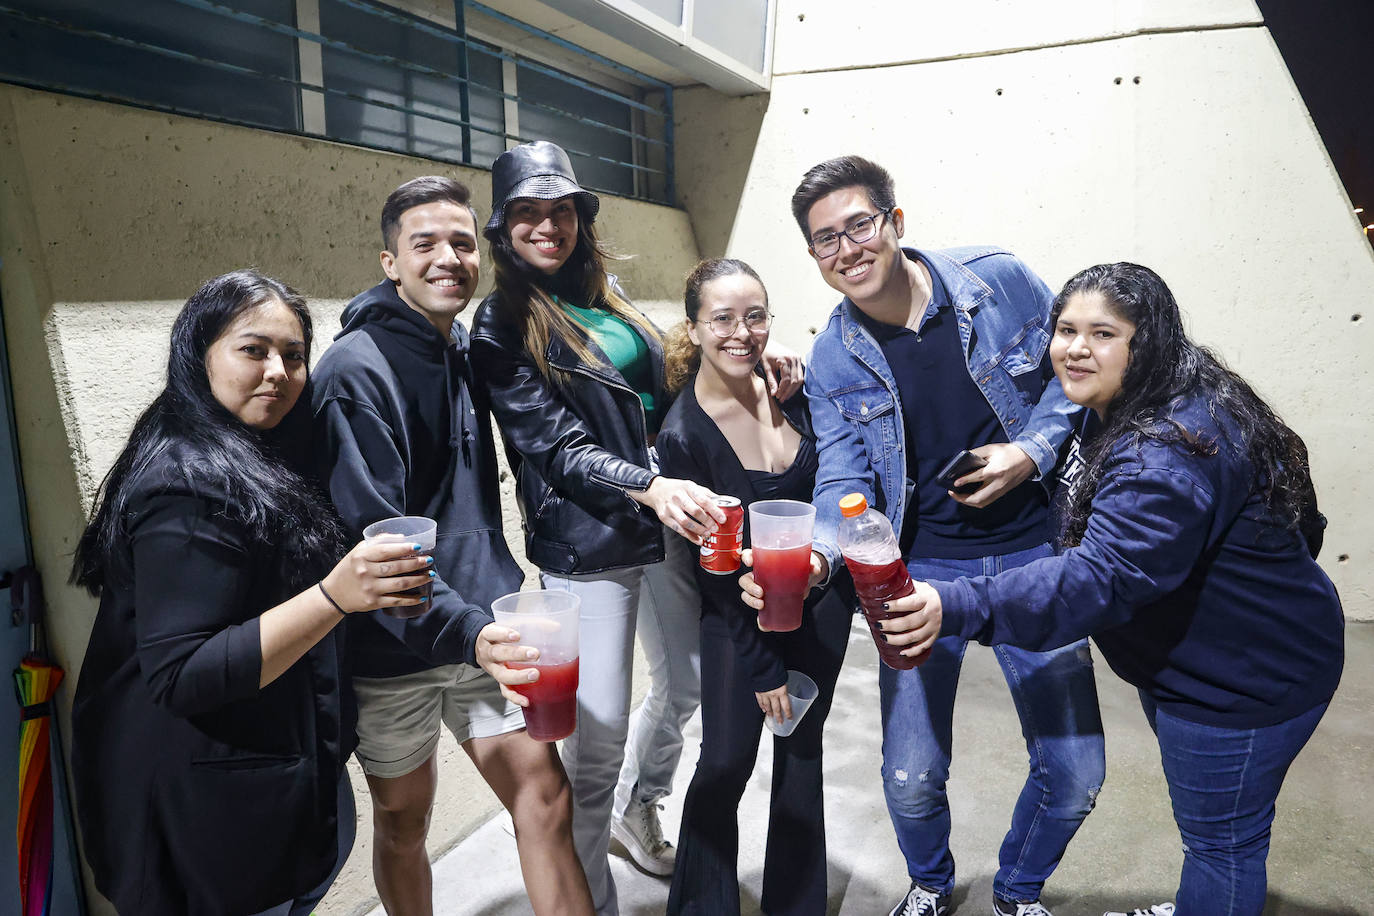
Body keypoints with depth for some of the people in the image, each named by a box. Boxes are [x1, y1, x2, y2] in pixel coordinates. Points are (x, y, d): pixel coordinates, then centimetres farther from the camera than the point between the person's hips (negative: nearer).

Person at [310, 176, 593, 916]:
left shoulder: (468, 349, 8)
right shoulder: (356, 369, -14)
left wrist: (502, 608, 13)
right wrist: (467, 630, -34)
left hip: (484, 624, 5)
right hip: (396, 645, -5)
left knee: (547, 802, 2)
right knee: (403, 825, 15)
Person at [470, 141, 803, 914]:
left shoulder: (608, 295, 11)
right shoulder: (503, 327, -7)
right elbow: (556, 448, -15)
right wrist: (651, 486, -31)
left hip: (664, 527, 7)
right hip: (586, 546, -7)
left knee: (689, 681, 20)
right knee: (598, 735, 0)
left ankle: (638, 809, 48)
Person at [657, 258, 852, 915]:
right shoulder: (682, 435, -20)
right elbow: (715, 567, -14)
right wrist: (762, 668, -9)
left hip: (821, 598, 4)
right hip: (740, 612, -4)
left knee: (802, 749, 15)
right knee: (727, 761, 0)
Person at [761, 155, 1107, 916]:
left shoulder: (997, 279, -6)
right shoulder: (833, 360, -4)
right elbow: (846, 479, -10)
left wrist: (1033, 450, -13)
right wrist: (818, 554, -31)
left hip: (1031, 555, 0)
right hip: (922, 570, 0)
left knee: (1075, 771, 6)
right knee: (911, 778, 2)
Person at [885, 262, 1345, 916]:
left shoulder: (1170, 453, -34)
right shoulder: (1121, 416, -1)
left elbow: (1104, 577, -46)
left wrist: (958, 608, -52)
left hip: (1248, 679, -10)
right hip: (1181, 660, 10)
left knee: (1220, 839, 12)